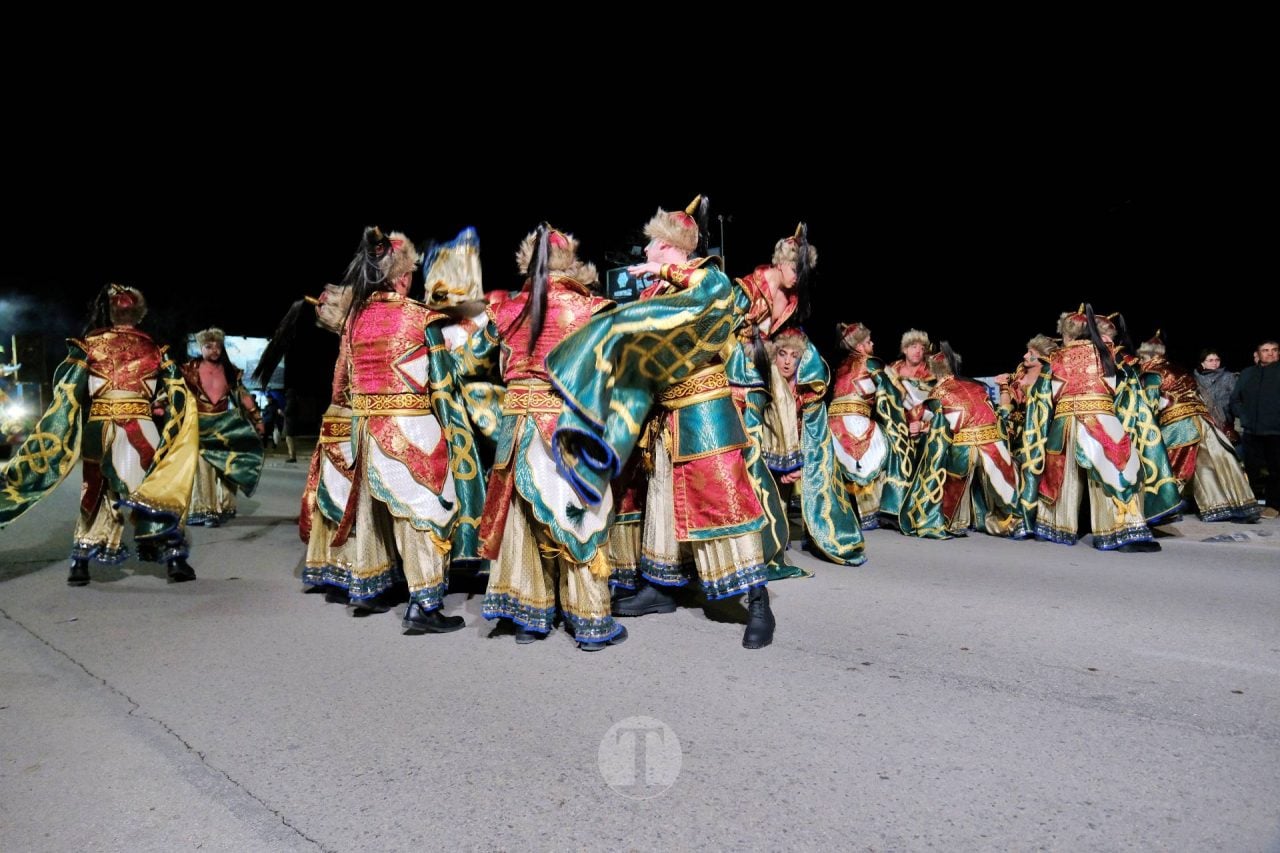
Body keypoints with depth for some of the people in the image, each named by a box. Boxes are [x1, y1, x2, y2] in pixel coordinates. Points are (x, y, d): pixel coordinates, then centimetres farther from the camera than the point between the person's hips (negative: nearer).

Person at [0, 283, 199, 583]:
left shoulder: (87, 345, 1)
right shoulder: (154, 350, 3)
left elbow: (67, 394, -2)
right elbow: (177, 396, 2)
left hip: (98, 428, 1)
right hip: (141, 430, -1)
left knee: (95, 495, 14)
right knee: (156, 493, 7)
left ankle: (80, 564, 16)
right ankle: (175, 560, 4)